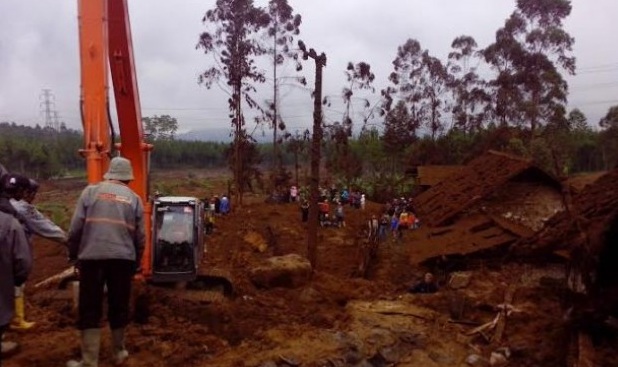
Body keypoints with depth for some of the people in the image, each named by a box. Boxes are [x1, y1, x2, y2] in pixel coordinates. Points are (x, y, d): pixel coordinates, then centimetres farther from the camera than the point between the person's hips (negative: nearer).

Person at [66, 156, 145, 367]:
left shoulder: (91, 191, 4)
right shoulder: (134, 199, 9)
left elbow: (75, 228, 0)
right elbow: (140, 237, 8)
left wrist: (73, 255, 12)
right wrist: (136, 263, 20)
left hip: (92, 257, -1)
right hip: (123, 259, 2)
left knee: (89, 310, 6)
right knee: (118, 307, 15)